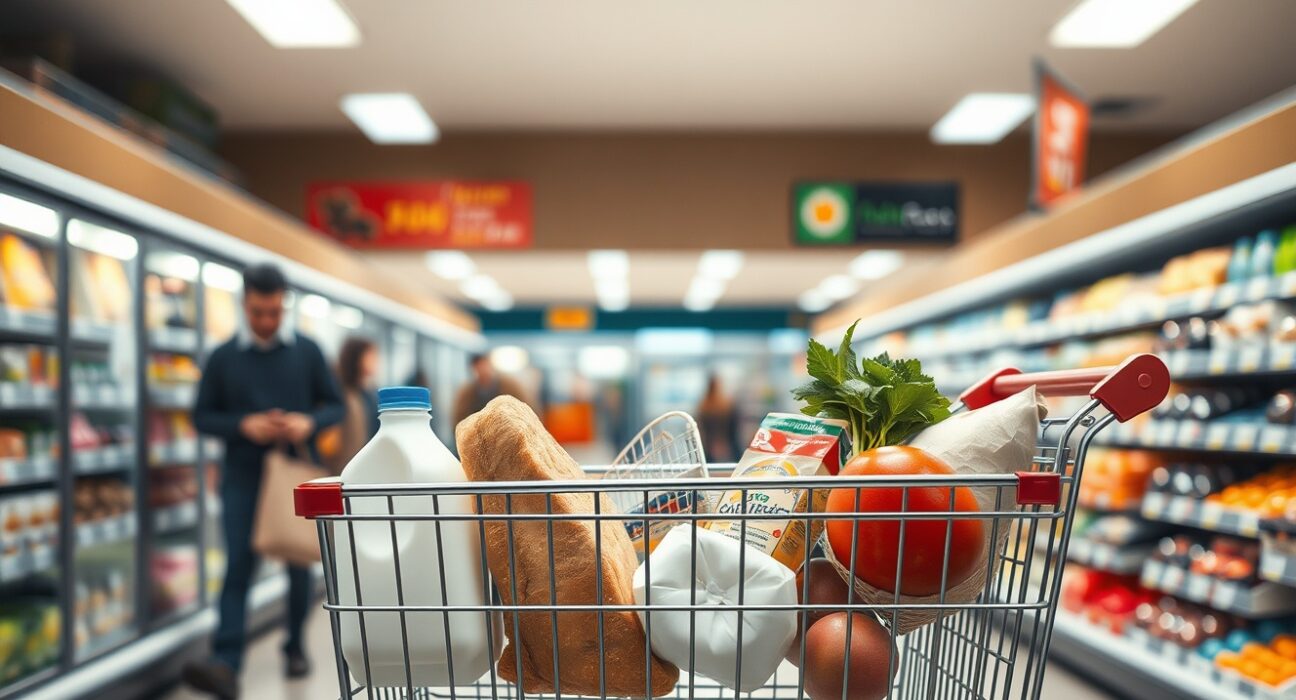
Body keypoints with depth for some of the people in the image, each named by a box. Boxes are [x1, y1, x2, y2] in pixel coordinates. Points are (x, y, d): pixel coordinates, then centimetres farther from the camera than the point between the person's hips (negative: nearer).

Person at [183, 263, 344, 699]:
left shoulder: (307, 351, 3)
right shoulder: (223, 357, 2)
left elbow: (336, 406, 6)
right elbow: (202, 416, 4)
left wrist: (310, 422, -15)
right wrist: (243, 425, -14)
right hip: (243, 476, -1)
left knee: (299, 564, 10)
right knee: (238, 566, -8)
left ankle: (295, 647, 28)